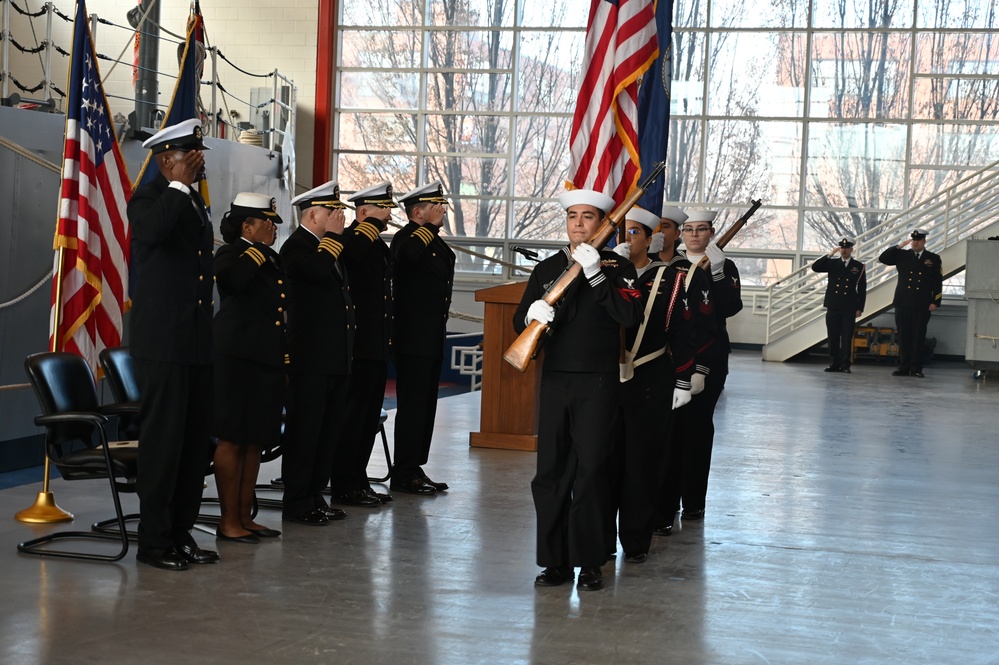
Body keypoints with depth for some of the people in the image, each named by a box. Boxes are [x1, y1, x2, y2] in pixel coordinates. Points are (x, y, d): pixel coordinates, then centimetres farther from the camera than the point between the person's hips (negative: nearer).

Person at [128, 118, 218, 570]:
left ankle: (181, 532, 19)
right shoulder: (149, 199, -7)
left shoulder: (195, 202, 18)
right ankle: (154, 540, 4)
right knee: (163, 439, -5)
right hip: (162, 343, -8)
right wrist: (179, 185, -21)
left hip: (197, 344, 8)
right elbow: (154, 230, -33)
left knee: (197, 440, 10)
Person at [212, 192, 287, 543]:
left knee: (255, 441, 10)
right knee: (233, 439, -4)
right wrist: (259, 248, -17)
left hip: (268, 362, 8)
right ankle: (228, 521, 1)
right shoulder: (231, 254, -6)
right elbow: (234, 279, -30)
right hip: (238, 359, -8)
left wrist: (285, 361, 17)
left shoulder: (273, 260, 17)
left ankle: (245, 516, 17)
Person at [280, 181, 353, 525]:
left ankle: (315, 495, 20)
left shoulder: (332, 247, 19)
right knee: (305, 429, -3)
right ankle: (297, 503, 3)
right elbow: (321, 271, -29)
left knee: (328, 429, 12)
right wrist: (333, 237, -14)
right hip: (310, 357, -9)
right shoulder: (295, 247, -9)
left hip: (337, 356, 9)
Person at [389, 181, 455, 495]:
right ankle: (403, 475, 0)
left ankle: (415, 468, 20)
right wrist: (431, 226, -23)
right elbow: (410, 253, -35)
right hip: (412, 339, -9)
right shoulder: (406, 238, -11)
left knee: (425, 407, 13)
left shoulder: (435, 242, 17)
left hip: (432, 339, 9)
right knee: (412, 406, -6)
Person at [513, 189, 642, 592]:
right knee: (551, 472, 4)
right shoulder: (547, 269, 12)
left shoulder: (617, 267, 1)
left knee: (591, 471, -5)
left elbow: (630, 315, -16)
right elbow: (520, 321, 9)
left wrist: (596, 274, -21)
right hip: (555, 381, 4)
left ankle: (590, 562, 5)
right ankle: (556, 561, 13)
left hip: (598, 382, -4)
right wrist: (531, 315, -15)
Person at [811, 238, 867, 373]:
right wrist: (830, 254, -10)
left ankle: (845, 364, 0)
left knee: (847, 337, -3)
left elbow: (862, 289, 4)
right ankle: (834, 364, 8)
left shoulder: (859, 266, 5)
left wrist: (860, 308, -2)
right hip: (833, 306, 2)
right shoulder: (832, 263, 10)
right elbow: (815, 267, -4)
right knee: (833, 336, 3)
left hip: (849, 308, -2)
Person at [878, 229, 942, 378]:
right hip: (903, 304, 2)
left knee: (919, 337, 0)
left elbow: (938, 283, 4)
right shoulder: (902, 256, 9)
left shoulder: (933, 259, 7)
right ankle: (903, 367, 9)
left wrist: (936, 302, -4)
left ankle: (916, 368, 4)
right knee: (903, 337, 4)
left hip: (922, 306, -1)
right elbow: (883, 258, 0)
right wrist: (899, 246, -6)